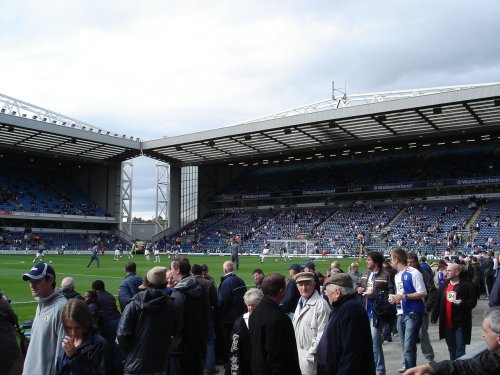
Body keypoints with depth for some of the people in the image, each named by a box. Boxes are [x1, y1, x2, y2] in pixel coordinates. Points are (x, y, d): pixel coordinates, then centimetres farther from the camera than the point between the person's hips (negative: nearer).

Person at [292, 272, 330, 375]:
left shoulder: (320, 304, -19)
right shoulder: (300, 302, 9)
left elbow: (322, 334, -20)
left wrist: (311, 353, -17)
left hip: (311, 355, -8)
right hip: (298, 351, 8)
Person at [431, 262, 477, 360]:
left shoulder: (467, 286, -7)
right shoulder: (444, 285, 9)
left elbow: (473, 302, -8)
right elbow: (438, 302, 10)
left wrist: (462, 303, -25)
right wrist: (434, 317, 8)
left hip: (460, 323, -5)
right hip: (447, 323, 5)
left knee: (460, 349, -1)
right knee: (451, 348, 15)